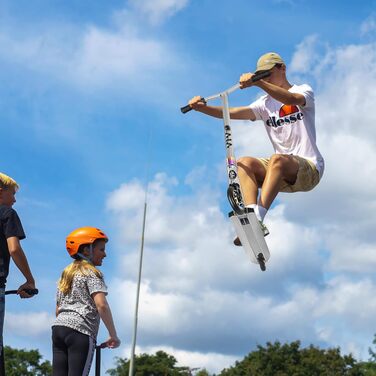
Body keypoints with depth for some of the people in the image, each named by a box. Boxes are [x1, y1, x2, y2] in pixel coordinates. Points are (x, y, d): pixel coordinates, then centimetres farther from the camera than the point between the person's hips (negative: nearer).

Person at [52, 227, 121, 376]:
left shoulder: (66, 274, 23)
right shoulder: (92, 273, -1)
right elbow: (101, 305, -14)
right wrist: (113, 335, -10)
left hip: (58, 328, 7)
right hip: (80, 331, -7)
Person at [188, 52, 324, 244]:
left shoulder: (304, 90, 2)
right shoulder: (265, 103, 15)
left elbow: (292, 99, -25)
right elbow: (233, 113, -2)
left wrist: (259, 83, -39)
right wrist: (203, 108, -20)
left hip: (310, 168, -5)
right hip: (282, 172, 5)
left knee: (278, 159, -36)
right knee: (244, 162, -20)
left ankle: (258, 219, -45)